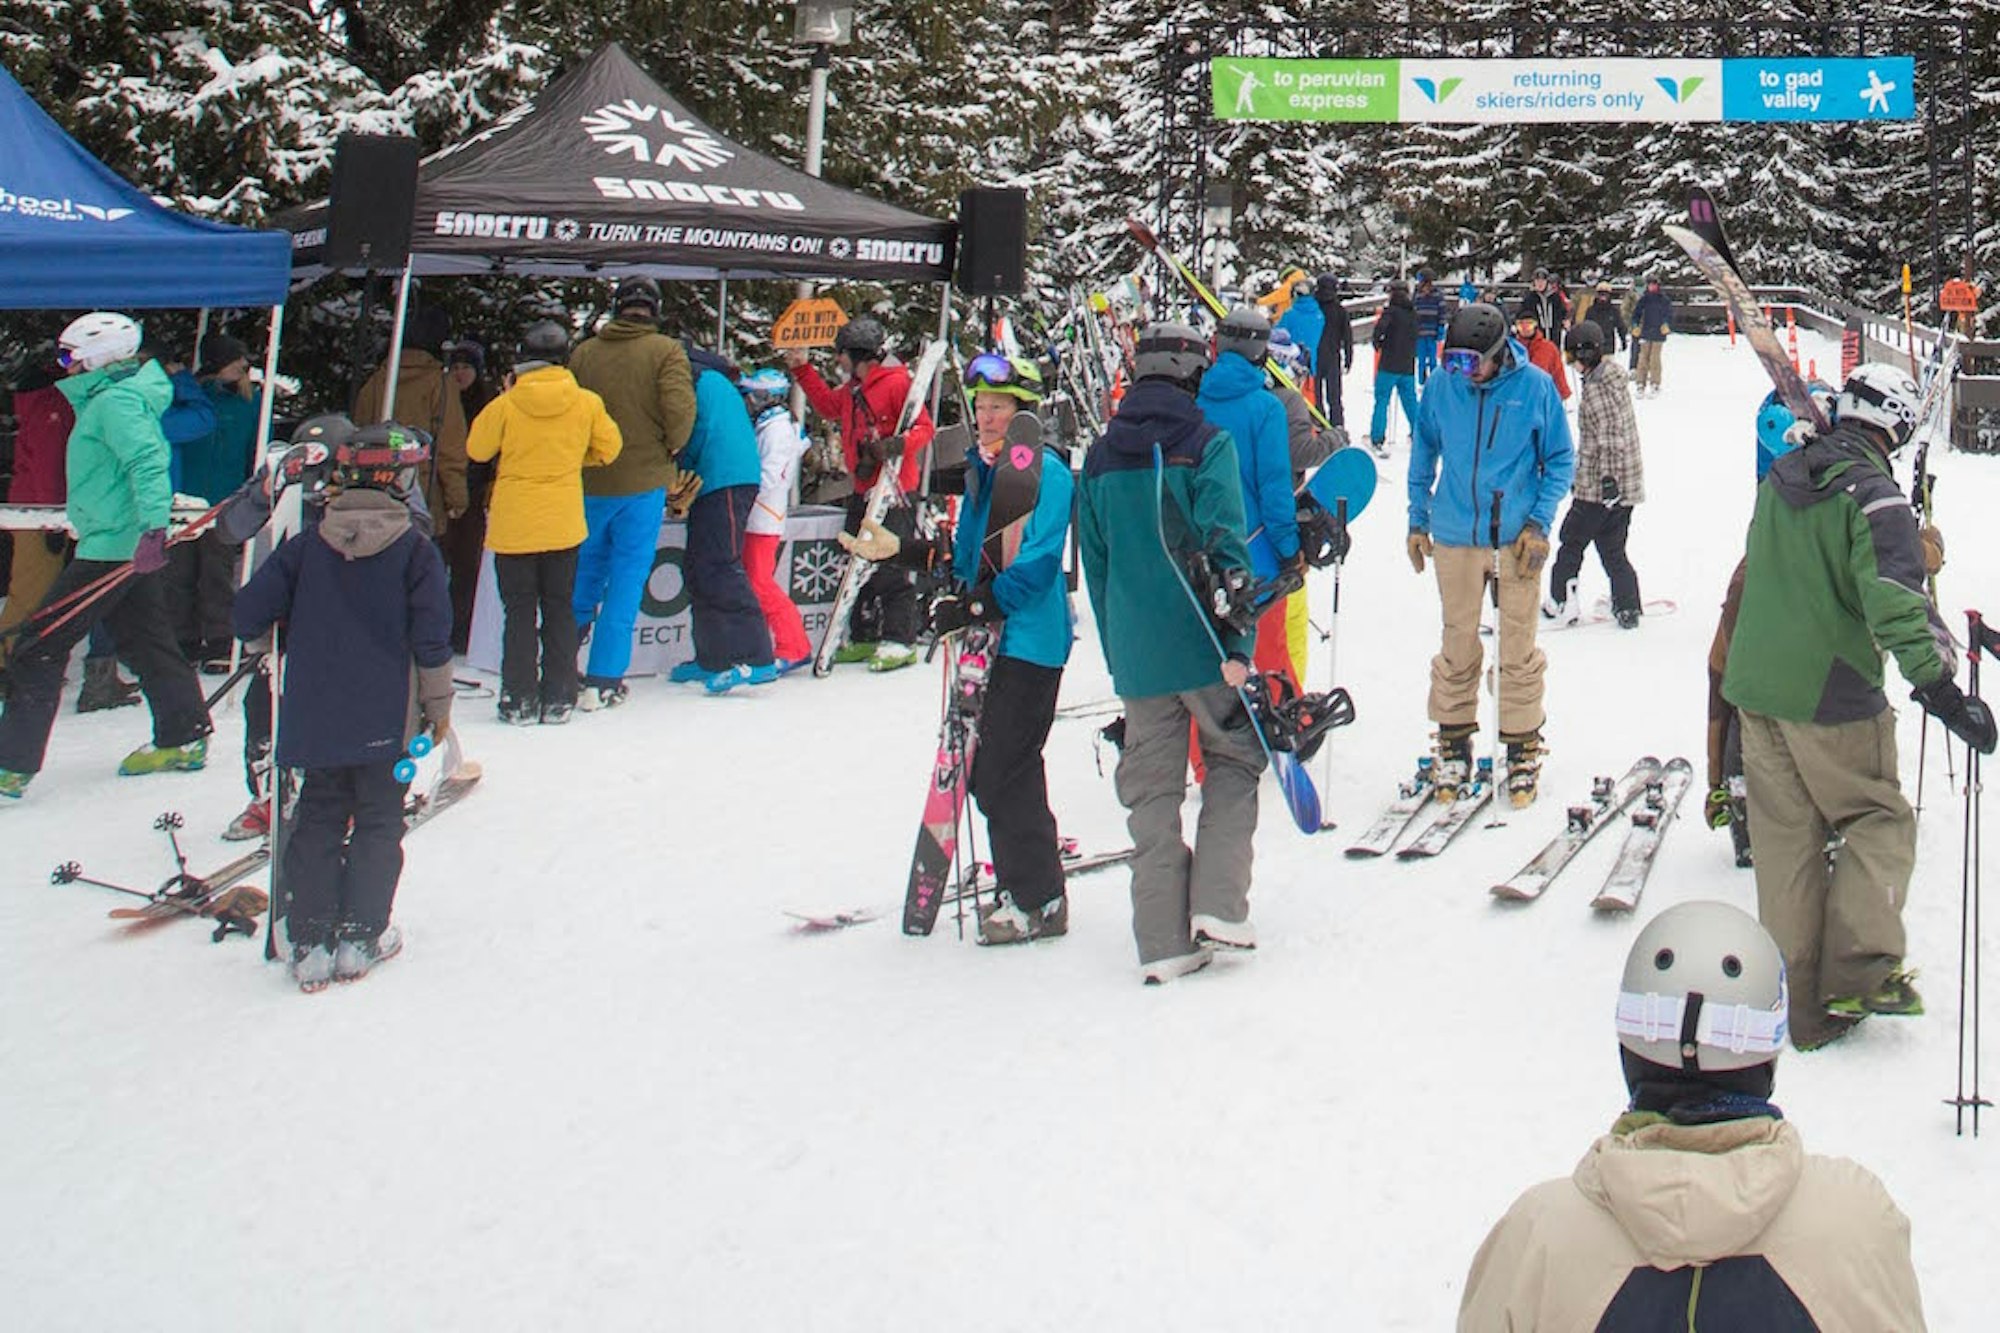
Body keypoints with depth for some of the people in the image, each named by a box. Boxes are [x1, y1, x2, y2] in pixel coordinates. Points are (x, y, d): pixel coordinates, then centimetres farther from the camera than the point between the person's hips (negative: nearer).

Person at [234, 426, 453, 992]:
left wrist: (269, 637, 23)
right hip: (385, 722, -2)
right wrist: (438, 704, 4)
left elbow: (249, 614, 0)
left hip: (314, 718, 2)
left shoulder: (306, 546, 1)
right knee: (378, 821, 10)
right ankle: (360, 938, 6)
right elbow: (432, 638, -7)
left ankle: (310, 943, 8)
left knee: (318, 821, 12)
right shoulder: (415, 550, -6)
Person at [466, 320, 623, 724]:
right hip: (564, 524, 2)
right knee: (560, 608, 12)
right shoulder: (587, 403, -7)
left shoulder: (505, 405, -12)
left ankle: (520, 699, 6)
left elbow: (477, 450, 1)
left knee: (520, 612, 7)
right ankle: (558, 698, 12)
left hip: (513, 526, -2)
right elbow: (608, 448, 6)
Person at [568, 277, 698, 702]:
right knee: (626, 580, 4)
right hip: (643, 482, -3)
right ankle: (603, 681, 3)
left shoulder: (583, 352, 3)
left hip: (589, 483, 3)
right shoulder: (666, 351, -7)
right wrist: (671, 448, 0)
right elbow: (680, 409, -18)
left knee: (583, 573, 19)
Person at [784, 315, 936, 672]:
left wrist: (895, 446, -32)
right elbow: (829, 406, 31)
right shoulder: (853, 390, 14)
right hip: (863, 489, 10)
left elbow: (923, 428, -16)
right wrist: (802, 370, 27)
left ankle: (900, 641, -4)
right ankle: (863, 638, 22)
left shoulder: (897, 383, -14)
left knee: (892, 567, -9)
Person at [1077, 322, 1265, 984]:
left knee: (1151, 791, 8)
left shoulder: (1100, 458, 9)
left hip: (1135, 653, 4)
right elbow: (1225, 547, -14)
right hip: (1201, 644, -3)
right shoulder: (1207, 444, -5)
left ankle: (1163, 942, 6)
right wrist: (1239, 645, -14)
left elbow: (1094, 564, 13)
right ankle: (1217, 907, 1)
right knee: (1234, 760, 14)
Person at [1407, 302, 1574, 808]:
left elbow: (1560, 460, 3)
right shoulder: (1444, 384, -2)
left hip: (1517, 538, -1)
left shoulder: (1535, 386, -6)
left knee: (1518, 651, 5)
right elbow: (1424, 450, 13)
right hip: (1454, 538, 1)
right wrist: (1418, 519, 11)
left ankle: (1522, 748, 18)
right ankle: (1453, 743, 22)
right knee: (1457, 647, 8)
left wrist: (1539, 523, -6)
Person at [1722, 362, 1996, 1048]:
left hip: (1754, 683, 7)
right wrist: (1939, 688, -31)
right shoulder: (1872, 495, -14)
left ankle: (1801, 1004, 13)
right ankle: (1858, 972, 1)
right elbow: (1896, 601, -26)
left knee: (1784, 837, 9)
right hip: (1830, 692, -6)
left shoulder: (1779, 480, 9)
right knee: (1880, 819, 10)